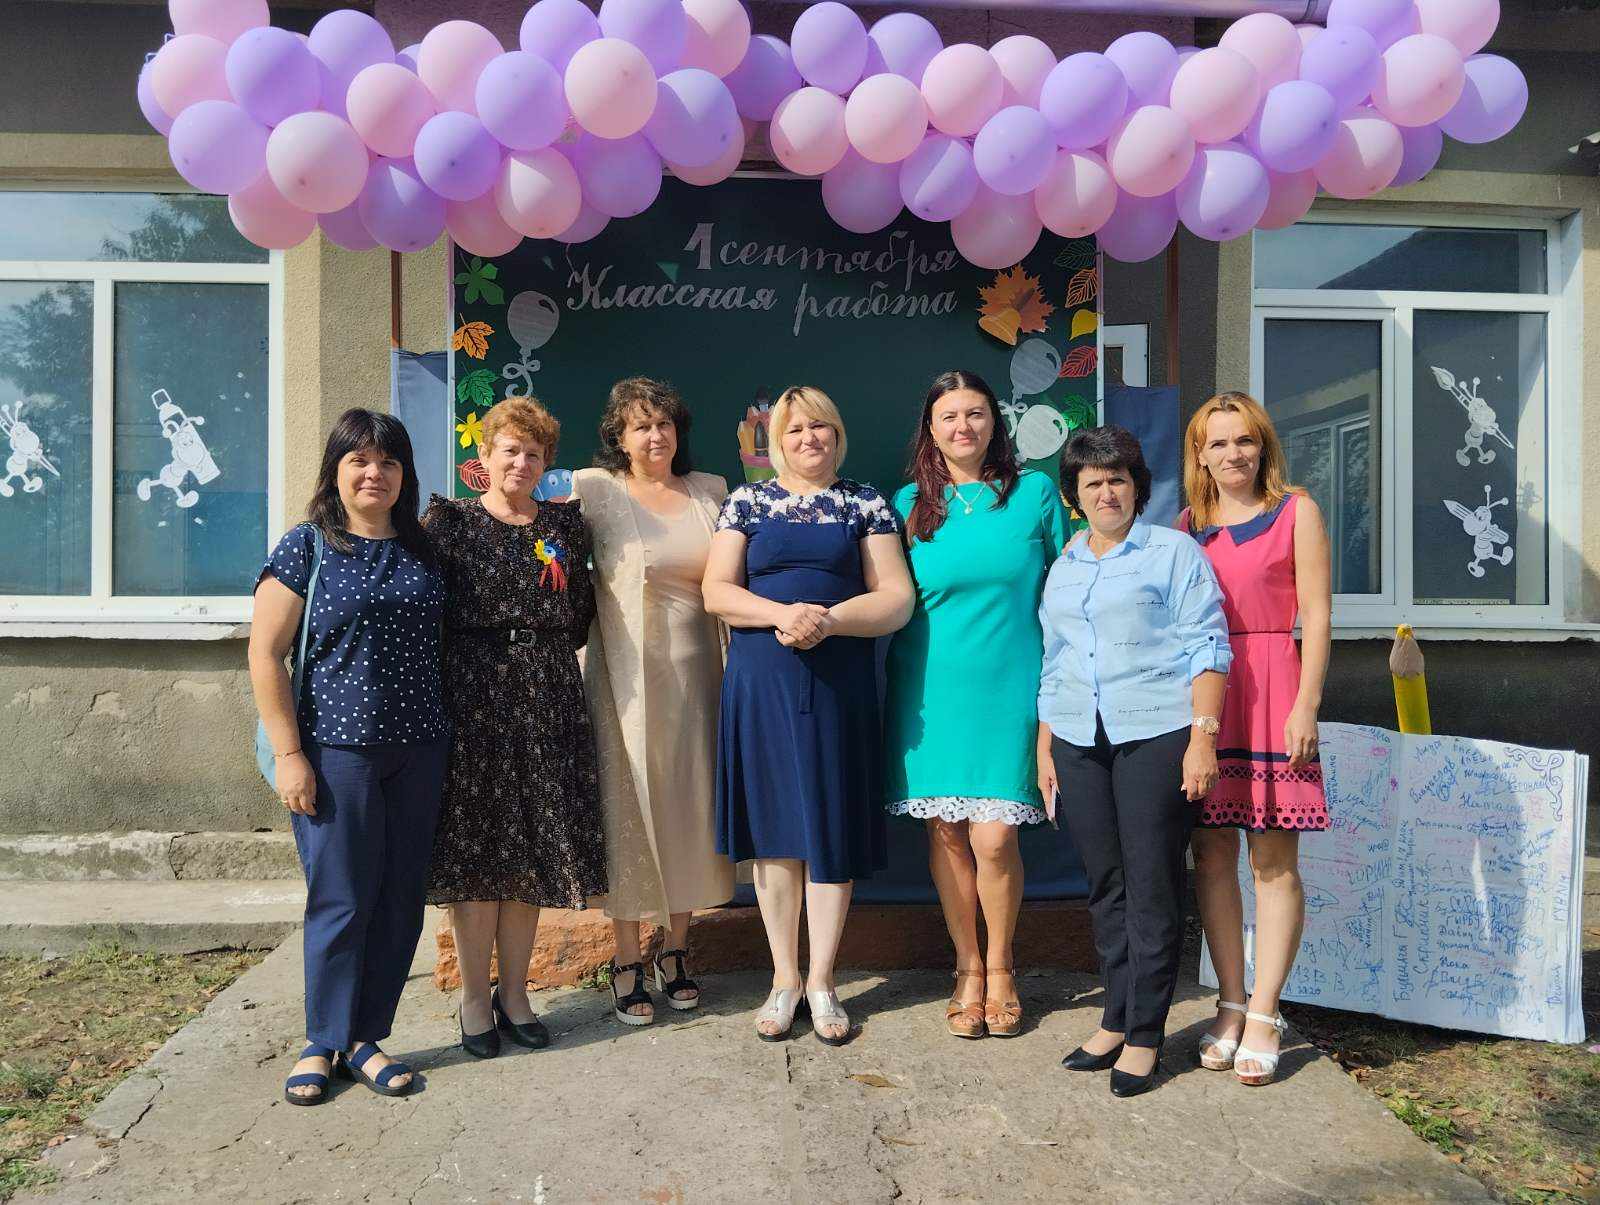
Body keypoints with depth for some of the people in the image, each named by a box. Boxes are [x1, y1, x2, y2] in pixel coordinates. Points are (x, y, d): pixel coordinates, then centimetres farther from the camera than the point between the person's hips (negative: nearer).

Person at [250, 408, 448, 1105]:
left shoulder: (423, 550, 10)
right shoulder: (308, 547, -2)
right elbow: (265, 653, -6)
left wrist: (445, 735, 10)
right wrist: (287, 753, -10)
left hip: (418, 750, 4)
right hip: (337, 750, -4)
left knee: (401, 900, 8)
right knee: (342, 901, 1)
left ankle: (366, 1038, 22)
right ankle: (324, 1042, 20)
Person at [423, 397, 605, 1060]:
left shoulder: (566, 524, 11)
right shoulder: (450, 520, 2)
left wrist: (547, 651, 6)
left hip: (548, 701, 3)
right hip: (473, 698, -3)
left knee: (534, 847, 7)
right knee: (476, 846, 3)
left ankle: (514, 992, 22)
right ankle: (475, 998, 18)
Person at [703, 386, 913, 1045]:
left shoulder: (866, 504, 8)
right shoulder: (747, 502, 9)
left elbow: (897, 597, 0)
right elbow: (717, 592, 1)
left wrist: (829, 619, -16)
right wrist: (783, 613, -16)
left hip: (841, 685, 0)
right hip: (762, 684, 0)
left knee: (833, 829, 3)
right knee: (776, 828, 5)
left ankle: (821, 980, 18)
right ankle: (784, 977, 20)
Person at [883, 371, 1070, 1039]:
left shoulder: (1035, 492, 4)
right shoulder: (910, 503, 7)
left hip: (1009, 687, -1)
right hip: (931, 688, 2)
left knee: (994, 839, -5)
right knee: (945, 833, 6)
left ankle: (1000, 967, 20)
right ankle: (968, 968, 26)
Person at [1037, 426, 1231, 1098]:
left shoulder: (1174, 552, 2)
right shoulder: (1062, 569, 18)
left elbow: (1207, 649, -4)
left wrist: (1203, 737, -13)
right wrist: (1044, 750, 17)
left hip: (1155, 737, -5)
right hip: (1079, 743, 5)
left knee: (1152, 887, -2)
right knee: (1105, 887, 9)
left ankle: (1144, 1036, 9)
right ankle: (1115, 1021, 21)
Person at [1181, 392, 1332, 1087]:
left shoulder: (1296, 513, 3)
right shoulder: (1187, 524, 14)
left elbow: (1317, 615, -2)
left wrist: (1306, 704, -10)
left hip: (1270, 695, -3)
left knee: (1274, 860, -1)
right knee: (1211, 853, 5)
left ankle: (1263, 1017, 9)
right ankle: (1230, 1006, 18)